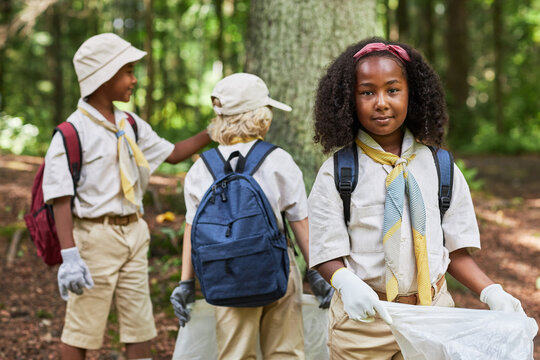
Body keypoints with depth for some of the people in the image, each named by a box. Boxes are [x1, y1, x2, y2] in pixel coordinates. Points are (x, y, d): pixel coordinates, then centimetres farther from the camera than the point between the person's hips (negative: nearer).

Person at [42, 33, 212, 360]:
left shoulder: (130, 124, 10)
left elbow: (172, 154, 20)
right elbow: (60, 198, -16)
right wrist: (69, 255, -22)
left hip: (133, 233, 7)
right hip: (95, 236, -7)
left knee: (140, 327, 9)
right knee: (82, 329, 2)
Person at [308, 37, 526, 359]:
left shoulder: (439, 167, 4)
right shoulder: (337, 172, -3)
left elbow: (455, 249, 5)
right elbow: (328, 254, -5)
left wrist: (491, 292, -9)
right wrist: (346, 283, -25)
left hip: (433, 310, 2)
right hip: (363, 319, -2)